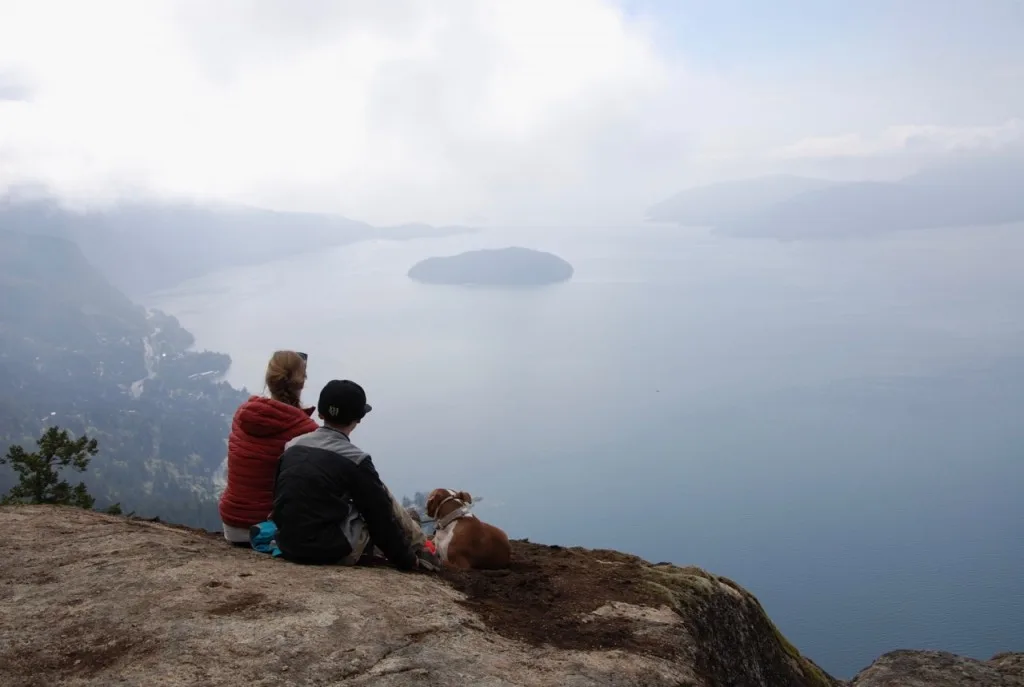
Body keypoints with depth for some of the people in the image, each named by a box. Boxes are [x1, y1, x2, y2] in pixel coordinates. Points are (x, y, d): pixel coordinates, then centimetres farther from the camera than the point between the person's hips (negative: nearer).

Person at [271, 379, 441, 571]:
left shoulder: (291, 446, 6)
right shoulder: (355, 459, -10)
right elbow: (380, 517, -5)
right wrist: (407, 561, 6)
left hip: (288, 545, 7)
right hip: (334, 551, -7)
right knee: (384, 502, 12)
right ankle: (423, 552, 26)